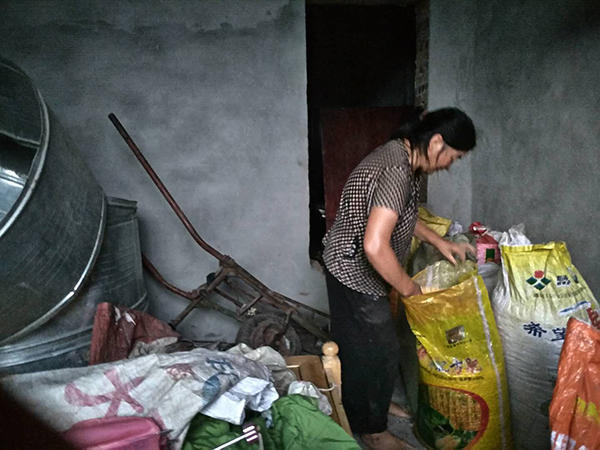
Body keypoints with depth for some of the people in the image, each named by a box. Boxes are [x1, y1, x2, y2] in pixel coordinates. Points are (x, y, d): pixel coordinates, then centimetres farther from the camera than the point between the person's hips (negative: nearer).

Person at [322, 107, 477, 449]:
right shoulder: (397, 172, -29)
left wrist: (440, 242, 13)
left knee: (360, 344, 24)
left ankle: (374, 406, 45)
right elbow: (375, 245, -36)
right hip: (355, 272, -10)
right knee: (380, 351, 6)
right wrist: (408, 288, -21)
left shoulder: (402, 157, 3)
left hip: (349, 267, 10)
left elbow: (401, 215, 19)